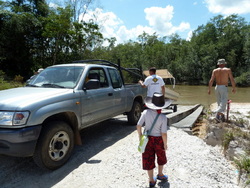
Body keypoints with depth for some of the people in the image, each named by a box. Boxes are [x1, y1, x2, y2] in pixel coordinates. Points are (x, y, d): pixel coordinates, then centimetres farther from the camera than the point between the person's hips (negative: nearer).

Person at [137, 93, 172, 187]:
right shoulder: (163, 117, -22)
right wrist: (165, 144, -3)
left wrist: (140, 135, 4)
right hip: (158, 140, -1)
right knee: (161, 157, 28)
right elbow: (164, 134, -19)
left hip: (147, 139, 2)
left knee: (148, 159, 17)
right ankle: (160, 174, 50)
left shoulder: (146, 112, -17)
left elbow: (138, 126, -13)